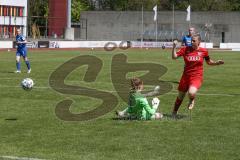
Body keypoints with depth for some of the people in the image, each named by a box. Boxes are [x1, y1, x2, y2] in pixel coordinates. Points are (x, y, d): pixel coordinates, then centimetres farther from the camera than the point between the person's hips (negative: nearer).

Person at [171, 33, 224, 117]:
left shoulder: (203, 51, -3)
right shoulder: (185, 49, -4)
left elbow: (209, 62, 12)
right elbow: (174, 57, -12)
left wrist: (216, 63, -4)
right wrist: (174, 47, -24)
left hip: (197, 78, -2)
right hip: (186, 77, 2)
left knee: (191, 93, -31)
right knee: (180, 96, 13)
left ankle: (191, 100, 8)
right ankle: (174, 113, 38)